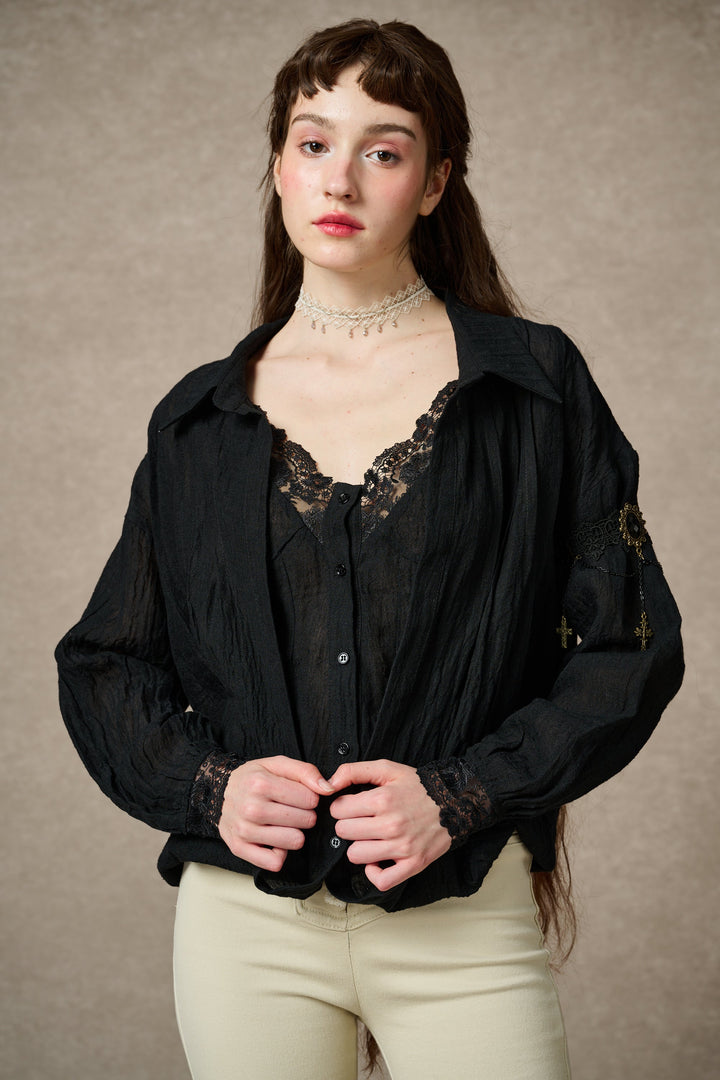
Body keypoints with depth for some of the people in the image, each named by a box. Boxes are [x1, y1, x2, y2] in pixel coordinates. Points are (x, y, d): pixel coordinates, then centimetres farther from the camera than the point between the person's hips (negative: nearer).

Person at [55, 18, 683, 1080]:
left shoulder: (534, 385, 0)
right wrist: (204, 785, -7)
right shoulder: (199, 421, 6)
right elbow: (105, 663, 11)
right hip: (245, 918, 2)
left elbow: (631, 647, -2)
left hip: (464, 918, -1)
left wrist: (461, 796, -13)